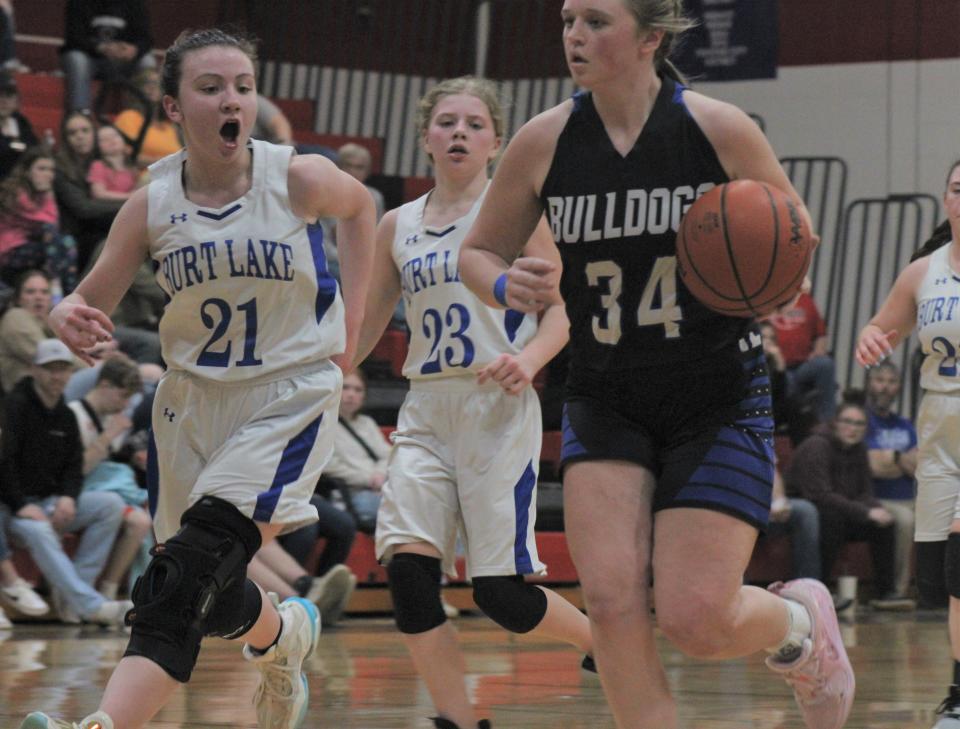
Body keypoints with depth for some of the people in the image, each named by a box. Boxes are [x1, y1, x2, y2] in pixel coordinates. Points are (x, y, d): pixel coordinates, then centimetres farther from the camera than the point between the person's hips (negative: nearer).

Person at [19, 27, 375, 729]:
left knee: (188, 572, -22)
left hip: (287, 400, -4)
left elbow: (360, 205, 12)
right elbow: (94, 300, 1)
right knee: (211, 594, 14)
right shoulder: (153, 205, -6)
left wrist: (351, 321, 6)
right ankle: (283, 633, 50)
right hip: (193, 400, 4)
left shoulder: (299, 179, -11)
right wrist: (69, 317, -24)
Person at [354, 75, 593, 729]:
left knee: (499, 592, -7)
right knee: (408, 570, -14)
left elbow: (563, 311, -2)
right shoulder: (397, 226, 13)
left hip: (498, 411, -4)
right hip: (425, 412, 4)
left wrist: (529, 360, -22)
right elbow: (362, 330, 20)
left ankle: (604, 639, 22)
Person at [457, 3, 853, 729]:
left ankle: (801, 622, 27)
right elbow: (479, 251, 9)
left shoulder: (720, 130, -10)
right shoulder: (544, 143, -4)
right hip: (605, 403, 3)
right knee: (611, 601, -15)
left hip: (721, 401, -2)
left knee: (696, 620, -7)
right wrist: (506, 286, -14)